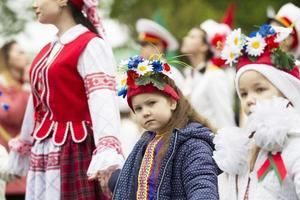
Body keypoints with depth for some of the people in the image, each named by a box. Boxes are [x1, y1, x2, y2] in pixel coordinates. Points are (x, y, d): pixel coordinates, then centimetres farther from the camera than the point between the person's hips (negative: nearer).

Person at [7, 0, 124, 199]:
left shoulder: (91, 46, -10)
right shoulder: (48, 50, 15)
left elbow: (103, 103, -22)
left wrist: (107, 156, -35)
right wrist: (22, 149, 30)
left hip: (74, 153, -8)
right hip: (42, 157, 8)